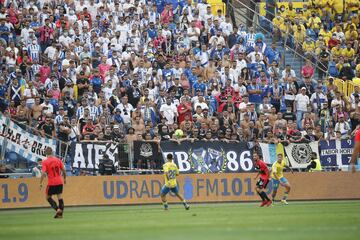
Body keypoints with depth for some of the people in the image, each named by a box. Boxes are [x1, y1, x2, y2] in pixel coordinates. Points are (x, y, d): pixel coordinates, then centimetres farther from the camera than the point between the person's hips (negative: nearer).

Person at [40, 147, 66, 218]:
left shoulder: (45, 162, -8)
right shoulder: (58, 160, 3)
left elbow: (43, 173, -15)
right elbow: (63, 170, 5)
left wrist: (41, 183, -11)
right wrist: (64, 178, 21)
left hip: (51, 183, -3)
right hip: (60, 182, 3)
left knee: (48, 197, 11)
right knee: (60, 197, 8)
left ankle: (57, 209, -8)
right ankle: (60, 213, 5)